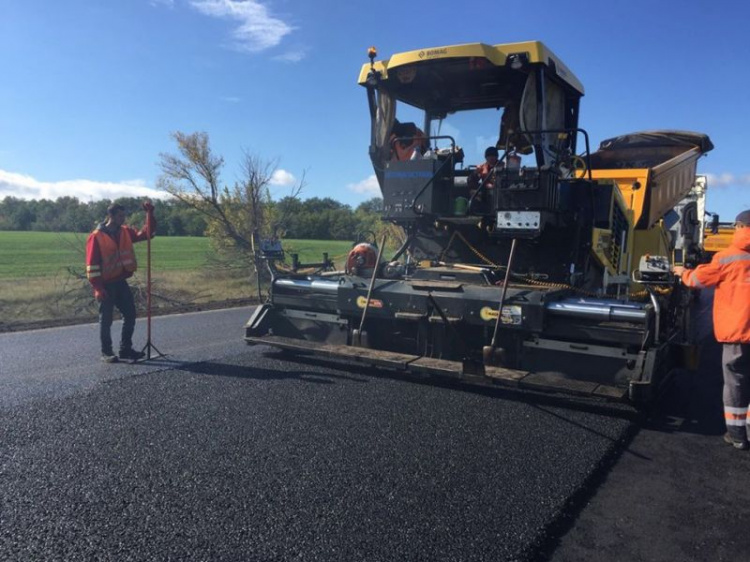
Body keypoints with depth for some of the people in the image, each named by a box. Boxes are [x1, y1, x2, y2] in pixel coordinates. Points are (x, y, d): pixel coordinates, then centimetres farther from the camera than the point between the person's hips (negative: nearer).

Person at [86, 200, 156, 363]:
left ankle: (125, 349, 21)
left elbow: (147, 233, 6)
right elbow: (92, 264, -14)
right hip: (106, 285, -6)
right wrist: (98, 288, -17)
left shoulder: (126, 232, 6)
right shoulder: (97, 236, -13)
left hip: (121, 282, 6)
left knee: (130, 315, 9)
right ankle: (106, 352, 14)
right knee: (106, 320, 3)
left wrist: (150, 213, -6)